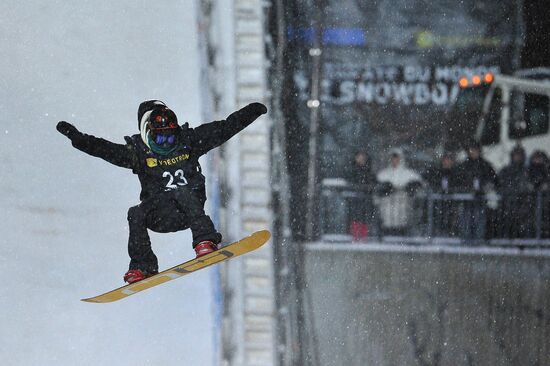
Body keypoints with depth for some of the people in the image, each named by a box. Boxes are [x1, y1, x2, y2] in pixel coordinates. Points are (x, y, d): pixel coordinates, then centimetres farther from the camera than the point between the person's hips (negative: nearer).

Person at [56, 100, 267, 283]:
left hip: (190, 209, -1)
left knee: (182, 193, -32)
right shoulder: (138, 152, -1)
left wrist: (252, 112, -2)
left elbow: (224, 129, 3)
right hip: (160, 215, 1)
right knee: (136, 214, -25)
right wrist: (76, 137, -22)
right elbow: (105, 149, -10)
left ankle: (206, 241, -37)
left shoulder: (188, 141, 2)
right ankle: (142, 267, -17)